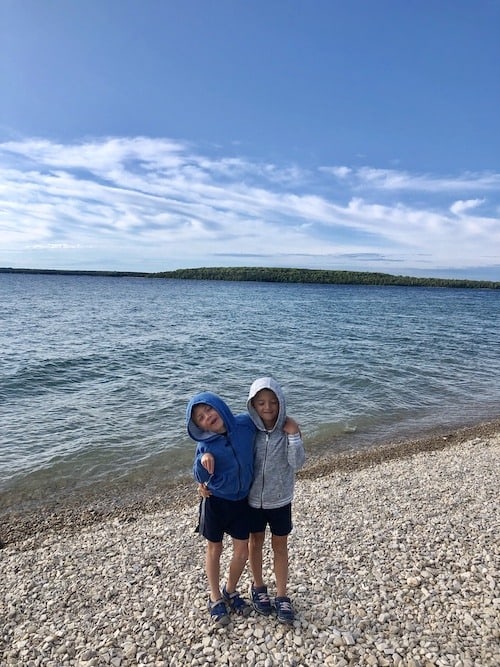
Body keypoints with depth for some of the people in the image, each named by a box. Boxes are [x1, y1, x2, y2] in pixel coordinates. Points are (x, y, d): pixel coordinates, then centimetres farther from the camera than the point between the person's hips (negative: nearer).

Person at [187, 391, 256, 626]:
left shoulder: (246, 423, -16)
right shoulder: (205, 445, -19)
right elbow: (200, 478, -16)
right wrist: (203, 462, -34)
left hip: (242, 501, 2)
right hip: (215, 502, -2)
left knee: (242, 551, 14)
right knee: (214, 549, 17)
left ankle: (230, 591, 44)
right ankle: (215, 598, 42)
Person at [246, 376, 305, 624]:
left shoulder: (288, 429, -15)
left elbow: (297, 463, -20)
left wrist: (293, 434, -29)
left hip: (280, 500, 0)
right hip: (253, 499, 1)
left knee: (280, 546, 16)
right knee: (255, 543, 20)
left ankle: (282, 596, 35)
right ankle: (258, 587, 44)